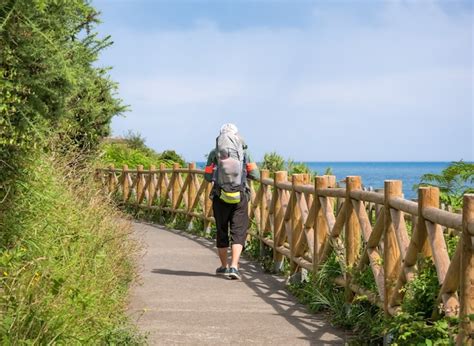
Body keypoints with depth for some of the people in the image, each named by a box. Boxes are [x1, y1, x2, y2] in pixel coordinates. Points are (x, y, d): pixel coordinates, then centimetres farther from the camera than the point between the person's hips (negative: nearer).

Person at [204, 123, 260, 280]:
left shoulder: (214, 154, -1)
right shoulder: (244, 152, 0)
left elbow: (207, 176, 0)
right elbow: (255, 174, -1)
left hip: (220, 198, 1)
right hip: (240, 197, -1)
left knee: (221, 232, 15)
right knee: (238, 232, 0)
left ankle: (224, 266, 26)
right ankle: (234, 266, -17)